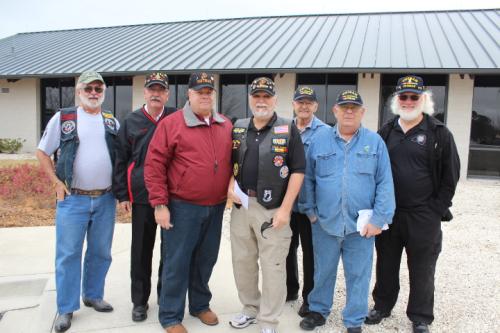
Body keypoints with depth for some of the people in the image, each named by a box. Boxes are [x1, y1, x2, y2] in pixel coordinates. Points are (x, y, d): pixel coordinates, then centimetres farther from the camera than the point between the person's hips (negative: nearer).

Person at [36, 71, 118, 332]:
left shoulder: (112, 122, 7)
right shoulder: (63, 118, -1)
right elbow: (42, 153, 4)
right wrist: (57, 183, -4)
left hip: (106, 200, 3)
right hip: (73, 199, -3)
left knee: (101, 253, 12)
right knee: (68, 255, 2)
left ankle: (93, 296, 31)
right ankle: (66, 309, 15)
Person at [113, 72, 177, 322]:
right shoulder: (131, 122, 4)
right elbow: (121, 160, 5)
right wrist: (121, 195, 1)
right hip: (142, 197, 1)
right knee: (141, 251, 9)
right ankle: (140, 301, 24)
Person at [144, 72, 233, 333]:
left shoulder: (226, 126, 8)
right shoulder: (171, 123, -7)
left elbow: (232, 163, 17)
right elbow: (154, 165, -9)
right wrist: (159, 204, -13)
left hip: (216, 208, 5)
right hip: (182, 207, -4)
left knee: (205, 260, 17)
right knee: (177, 263, 5)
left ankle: (200, 305, 36)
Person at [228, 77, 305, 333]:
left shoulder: (288, 130, -4)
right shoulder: (238, 129, 9)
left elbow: (297, 170, -8)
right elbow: (230, 164, 18)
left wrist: (285, 209, -13)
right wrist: (230, 186, -3)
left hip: (273, 208, -4)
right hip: (241, 205, 5)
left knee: (272, 267, 3)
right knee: (242, 261, 15)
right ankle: (251, 308, 36)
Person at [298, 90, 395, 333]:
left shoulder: (375, 142, 1)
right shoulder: (320, 138, 3)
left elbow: (385, 183, -3)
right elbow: (308, 178, 5)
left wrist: (379, 219, -9)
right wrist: (310, 211, 0)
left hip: (361, 224, -1)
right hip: (325, 222, 1)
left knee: (358, 274, 10)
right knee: (323, 271, 16)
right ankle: (318, 311, 36)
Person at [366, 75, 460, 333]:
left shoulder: (439, 134, -4)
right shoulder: (386, 132, 6)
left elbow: (450, 176, -3)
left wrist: (436, 210, -7)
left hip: (423, 216, -3)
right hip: (388, 213, 3)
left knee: (422, 270, 9)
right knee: (386, 264, 16)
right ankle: (382, 306, 35)